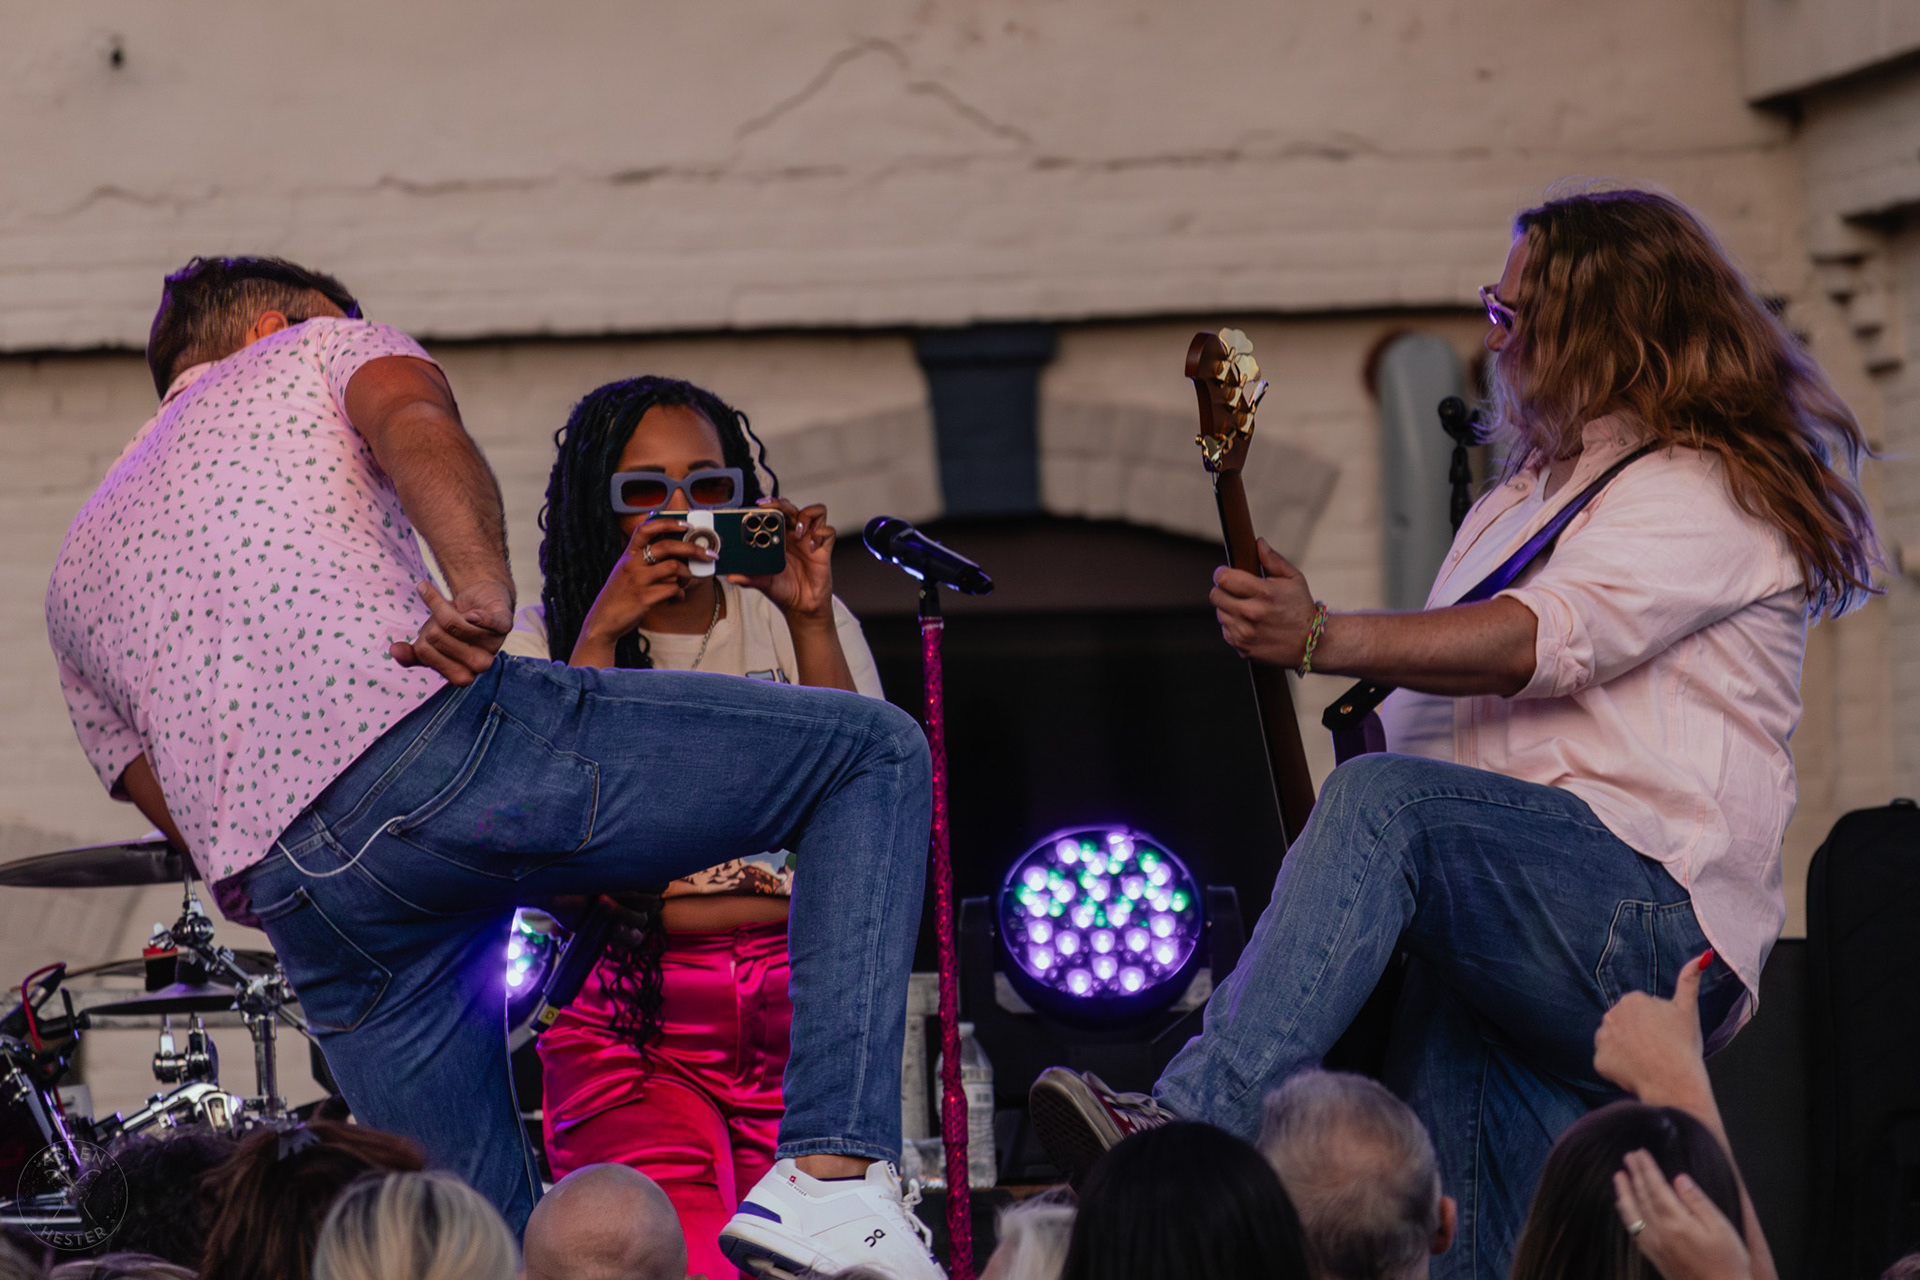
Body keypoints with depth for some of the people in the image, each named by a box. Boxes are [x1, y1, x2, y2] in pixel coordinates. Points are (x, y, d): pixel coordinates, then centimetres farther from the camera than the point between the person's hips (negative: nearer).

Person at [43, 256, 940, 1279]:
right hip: (437, 739, -5)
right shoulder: (316, 346, 24)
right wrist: (484, 586, -20)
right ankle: (831, 1177, -10)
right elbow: (412, 422, -2)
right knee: (876, 752, 6)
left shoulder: (75, 577, 36)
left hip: (296, 898, 5)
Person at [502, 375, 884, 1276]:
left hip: (798, 1011, 2)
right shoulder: (546, 638, 10)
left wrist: (810, 624, -5)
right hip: (629, 1021, -2)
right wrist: (601, 633, -10)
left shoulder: (791, 624, 14)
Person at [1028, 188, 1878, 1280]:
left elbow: (1550, 637, -19)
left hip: (1655, 920, -9)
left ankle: (1192, 1126, -47)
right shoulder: (1517, 502, 30)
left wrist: (1324, 640, -31)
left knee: (1387, 798, -32)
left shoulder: (1704, 492, -1)